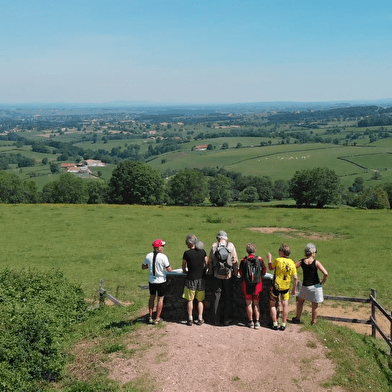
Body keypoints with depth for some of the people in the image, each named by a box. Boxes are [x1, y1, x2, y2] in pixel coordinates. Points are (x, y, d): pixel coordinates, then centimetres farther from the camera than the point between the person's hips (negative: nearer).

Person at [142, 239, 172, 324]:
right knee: (160, 298, 10)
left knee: (152, 297, 20)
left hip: (151, 280, 4)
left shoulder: (148, 256, -5)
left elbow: (143, 266, 6)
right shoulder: (163, 257, -18)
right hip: (161, 281, -4)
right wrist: (168, 265, 2)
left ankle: (150, 317, 20)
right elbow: (169, 269, -18)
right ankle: (157, 318, 16)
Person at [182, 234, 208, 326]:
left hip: (191, 279, -3)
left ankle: (190, 319, 11)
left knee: (190, 300, 8)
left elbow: (183, 266, 3)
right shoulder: (203, 252, 0)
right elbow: (207, 264, 11)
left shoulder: (187, 253, -10)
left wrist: (185, 271, 24)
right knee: (200, 300, 12)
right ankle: (200, 319, 13)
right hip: (201, 279, 3)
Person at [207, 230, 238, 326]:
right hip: (228, 275, -1)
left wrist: (211, 271, 18)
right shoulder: (231, 245, -6)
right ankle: (226, 320, 14)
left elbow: (210, 261, 3)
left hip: (217, 275, 1)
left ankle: (216, 320, 14)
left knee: (217, 297, 10)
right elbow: (235, 261, -5)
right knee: (228, 297, 10)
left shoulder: (214, 246, -3)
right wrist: (235, 273, 7)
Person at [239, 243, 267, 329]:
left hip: (246, 285, -1)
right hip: (257, 284, 1)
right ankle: (257, 322, 11)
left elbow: (241, 273, 2)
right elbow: (264, 271, 4)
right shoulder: (260, 259, -9)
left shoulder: (243, 261, -11)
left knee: (249, 303, 11)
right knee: (256, 303, 12)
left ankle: (251, 322, 17)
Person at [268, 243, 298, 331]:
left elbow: (270, 267, 3)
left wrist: (269, 259, 17)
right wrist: (294, 288, 9)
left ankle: (275, 324, 11)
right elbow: (295, 278, -4)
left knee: (273, 305, 11)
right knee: (285, 305, 12)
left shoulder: (278, 260, -17)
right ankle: (283, 324, 14)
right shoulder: (292, 263, -5)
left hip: (276, 286, -3)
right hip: (286, 287, 3)